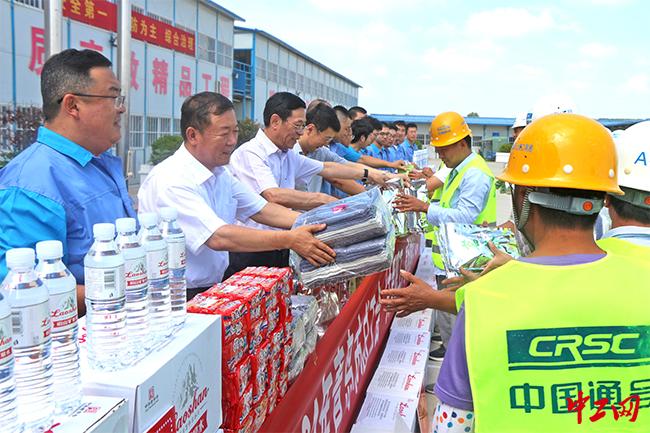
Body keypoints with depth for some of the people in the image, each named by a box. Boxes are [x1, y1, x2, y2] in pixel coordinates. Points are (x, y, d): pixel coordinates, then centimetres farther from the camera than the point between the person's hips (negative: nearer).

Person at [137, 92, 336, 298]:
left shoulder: (220, 174, 9)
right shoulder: (170, 180, -19)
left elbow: (262, 210, 10)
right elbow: (218, 238, -27)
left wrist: (313, 222, -4)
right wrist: (289, 240, -27)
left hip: (214, 287, 8)